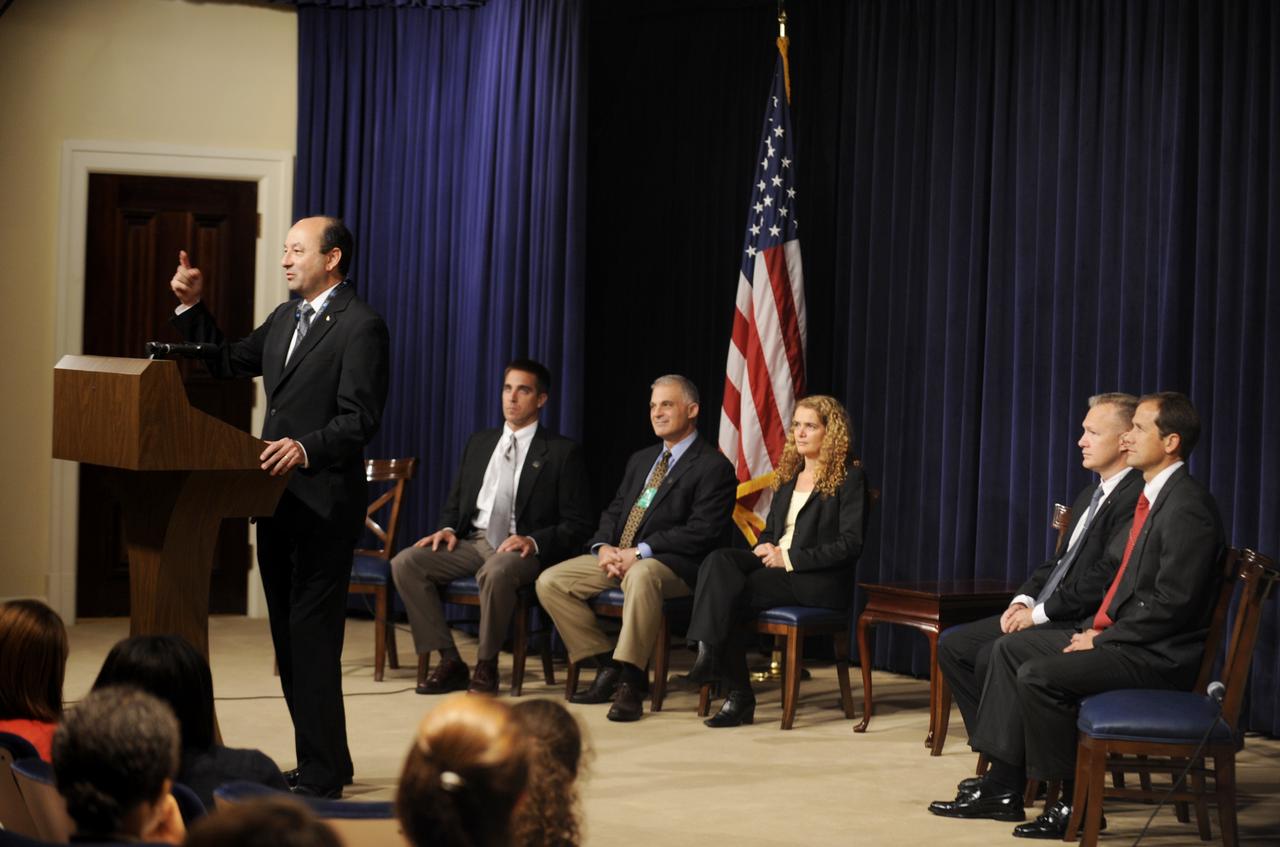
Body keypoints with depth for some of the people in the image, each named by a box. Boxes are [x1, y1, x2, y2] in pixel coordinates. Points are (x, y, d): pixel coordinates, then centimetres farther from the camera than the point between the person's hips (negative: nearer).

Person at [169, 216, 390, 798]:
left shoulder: (361, 327, -11)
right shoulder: (285, 318, 16)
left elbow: (360, 421, -18)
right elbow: (226, 365, 23)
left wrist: (307, 448, -32)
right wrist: (192, 308, 14)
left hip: (324, 503, -9)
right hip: (278, 497, 9)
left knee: (311, 638, -7)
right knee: (289, 636, 13)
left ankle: (321, 774, -1)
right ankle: (325, 761, 22)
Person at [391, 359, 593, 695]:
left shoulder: (563, 452, 2)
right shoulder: (479, 443, 18)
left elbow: (578, 525, -2)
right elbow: (455, 503, 22)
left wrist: (534, 541, -19)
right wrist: (448, 529, -1)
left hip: (521, 550, -5)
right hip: (472, 542, 6)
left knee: (496, 571, -40)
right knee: (405, 563, -19)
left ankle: (486, 666, -20)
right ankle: (449, 661, -15)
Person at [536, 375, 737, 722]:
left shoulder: (713, 466, -4)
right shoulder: (641, 460, 22)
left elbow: (702, 531, -15)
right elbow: (614, 511, 20)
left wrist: (640, 553, -20)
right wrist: (603, 546, -4)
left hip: (672, 564, -8)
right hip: (618, 556, 8)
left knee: (641, 576, -42)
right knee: (550, 581, -8)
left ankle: (630, 683, -35)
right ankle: (606, 665, -3)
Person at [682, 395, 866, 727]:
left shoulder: (849, 478, -2)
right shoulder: (789, 475, 22)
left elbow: (850, 544, -10)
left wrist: (789, 558, -15)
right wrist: (765, 549, -1)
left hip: (820, 580, -7)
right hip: (774, 563, 7)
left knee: (729, 594, -28)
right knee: (719, 560, -26)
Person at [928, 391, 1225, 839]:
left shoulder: (1188, 505, -18)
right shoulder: (1152, 496, 15)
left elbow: (1171, 602, -23)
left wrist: (1102, 639, -17)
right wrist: (1093, 628, 3)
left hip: (1159, 655, -11)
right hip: (1118, 634, 11)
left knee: (1039, 675, -23)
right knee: (1011, 648, 7)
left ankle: (1076, 803, -8)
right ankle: (1002, 788, 6)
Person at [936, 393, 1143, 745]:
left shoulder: (1135, 498, -15)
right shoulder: (1090, 494, 19)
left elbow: (1104, 580, -22)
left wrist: (1039, 612, -15)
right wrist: (1024, 599, 4)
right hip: (1043, 615, 10)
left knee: (993, 657, -26)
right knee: (952, 644, 5)